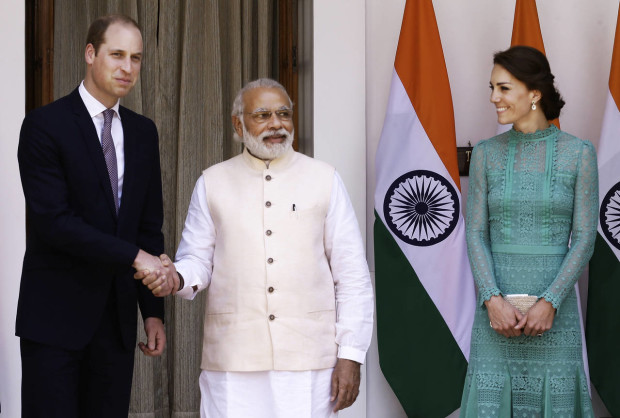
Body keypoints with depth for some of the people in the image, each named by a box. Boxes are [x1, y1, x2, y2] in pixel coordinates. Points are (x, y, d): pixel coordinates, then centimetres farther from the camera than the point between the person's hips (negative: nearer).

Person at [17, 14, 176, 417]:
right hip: (55, 316, -5)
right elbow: (53, 221, -16)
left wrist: (154, 311, 8)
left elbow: (149, 227, 13)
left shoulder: (143, 133, 12)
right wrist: (134, 256, -18)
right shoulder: (45, 124, -7)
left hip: (116, 319, 5)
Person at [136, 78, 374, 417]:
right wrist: (176, 277, -14)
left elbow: (352, 275, 5)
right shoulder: (212, 183, 9)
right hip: (232, 360, 1)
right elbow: (197, 261, 10)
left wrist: (350, 355, -2)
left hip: (308, 356, 0)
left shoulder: (324, 179, 7)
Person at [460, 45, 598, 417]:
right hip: (499, 307, 1)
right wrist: (492, 301, -16)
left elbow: (584, 239, -5)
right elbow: (476, 236, 0)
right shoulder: (486, 154, 4)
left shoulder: (579, 153, -2)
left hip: (554, 306, -1)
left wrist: (549, 304, -17)